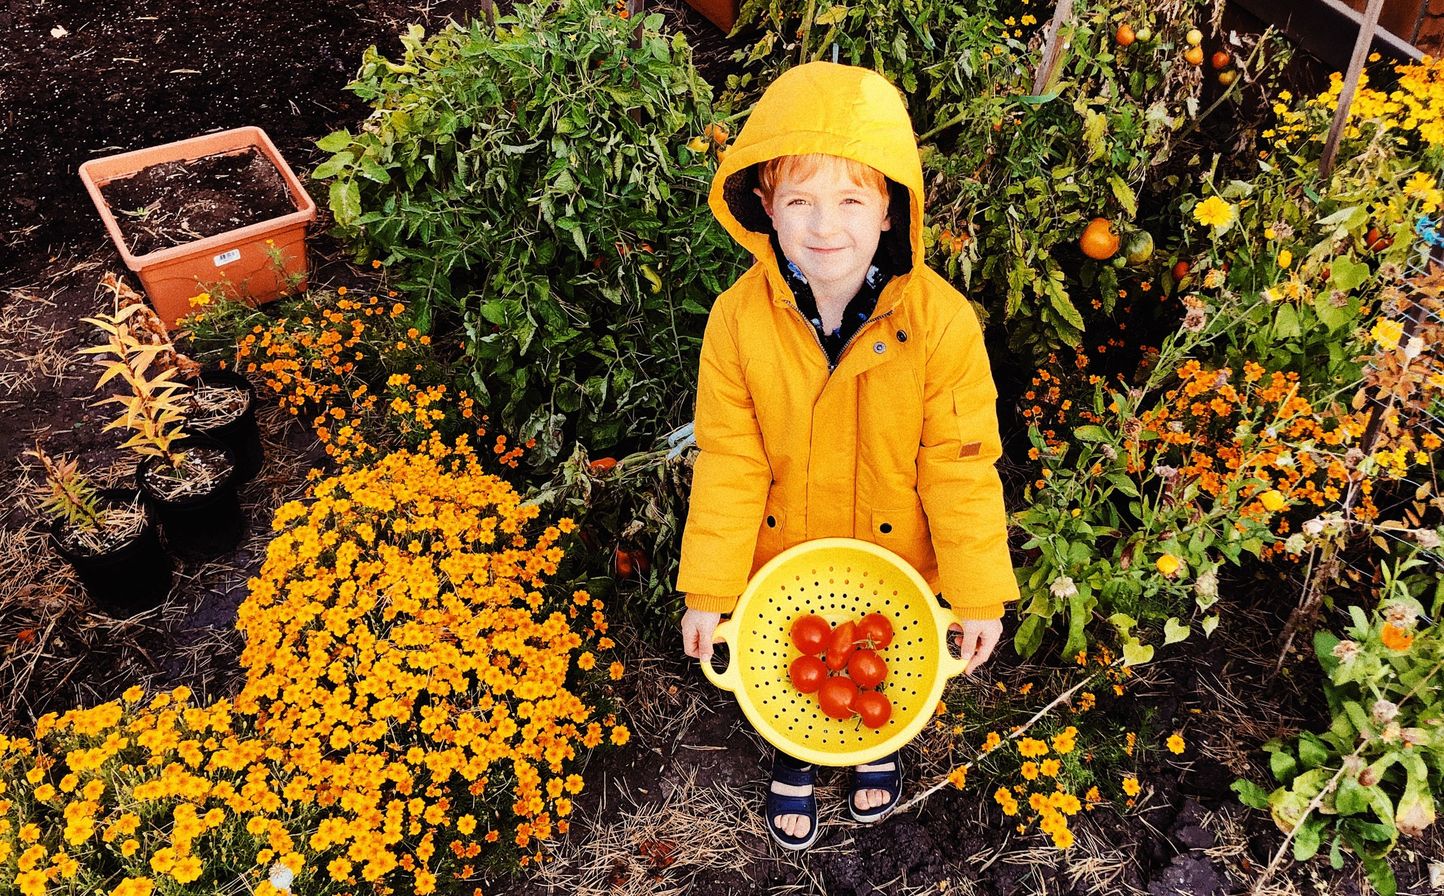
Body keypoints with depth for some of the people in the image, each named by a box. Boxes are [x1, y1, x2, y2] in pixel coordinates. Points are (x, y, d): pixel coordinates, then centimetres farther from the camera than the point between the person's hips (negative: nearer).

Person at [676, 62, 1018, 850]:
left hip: (898, 558, 0)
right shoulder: (738, 319, -24)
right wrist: (708, 592, -11)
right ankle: (792, 765, 61)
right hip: (784, 562, 1)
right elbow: (729, 465, -15)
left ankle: (878, 747, 64)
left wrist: (979, 593, -12)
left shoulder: (939, 320, -27)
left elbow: (961, 467, -18)